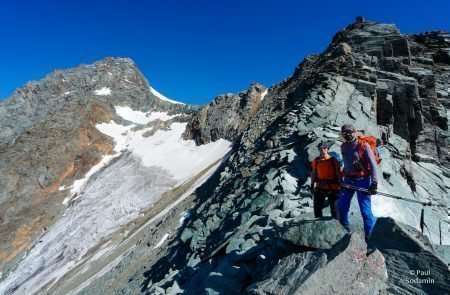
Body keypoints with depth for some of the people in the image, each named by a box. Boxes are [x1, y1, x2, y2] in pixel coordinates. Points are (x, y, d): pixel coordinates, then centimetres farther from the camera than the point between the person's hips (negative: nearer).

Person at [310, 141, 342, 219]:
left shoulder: (333, 160, -6)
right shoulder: (316, 161, 3)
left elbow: (338, 174, -3)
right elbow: (313, 173, 10)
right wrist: (312, 185, 9)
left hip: (333, 188, -2)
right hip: (320, 187, 3)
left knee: (334, 208, 6)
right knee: (317, 207, 5)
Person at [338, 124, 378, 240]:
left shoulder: (363, 145, -10)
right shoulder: (343, 147, 8)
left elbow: (373, 165, -13)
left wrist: (374, 183, -20)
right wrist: (341, 179, 20)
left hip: (362, 180, -6)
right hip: (348, 180, 6)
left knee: (365, 209, -7)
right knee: (341, 206, 9)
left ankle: (370, 235, 7)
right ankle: (345, 230, 30)